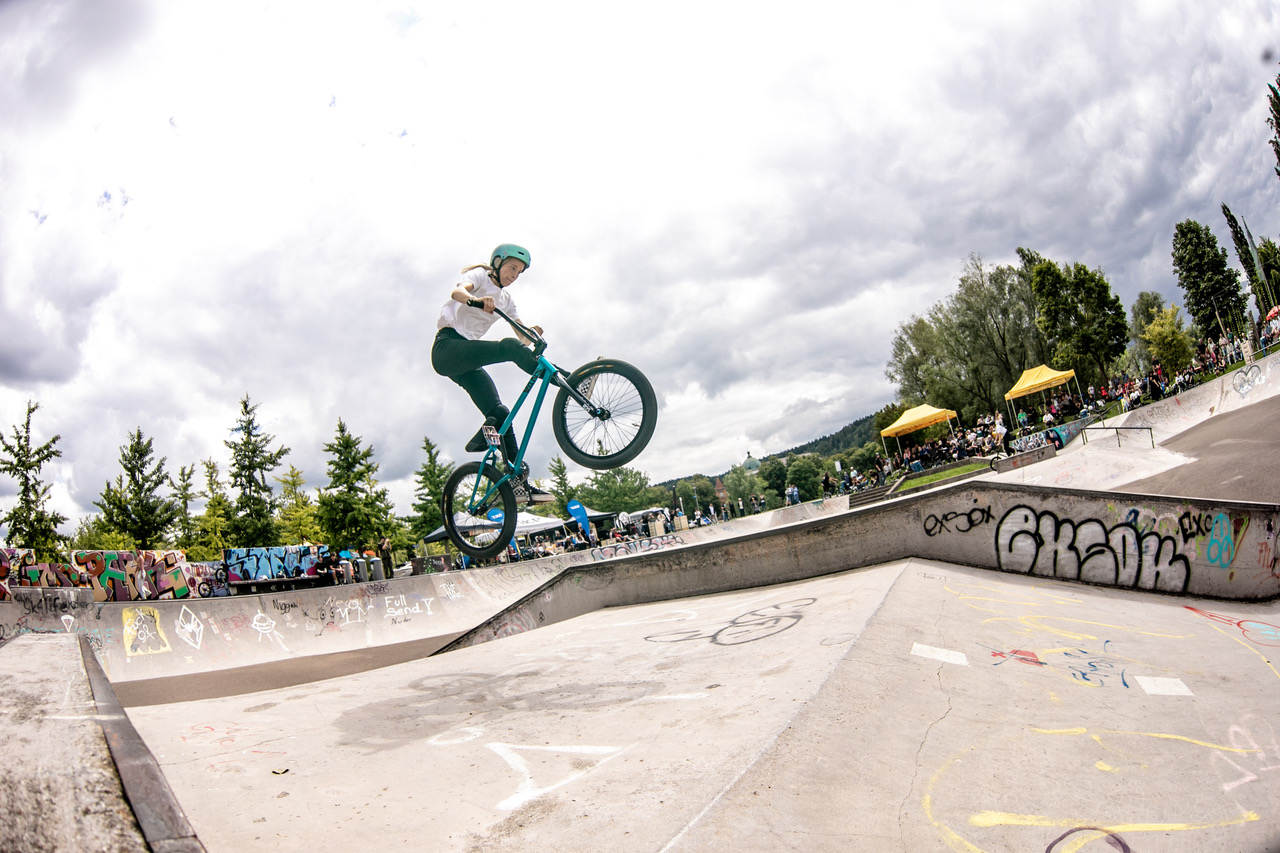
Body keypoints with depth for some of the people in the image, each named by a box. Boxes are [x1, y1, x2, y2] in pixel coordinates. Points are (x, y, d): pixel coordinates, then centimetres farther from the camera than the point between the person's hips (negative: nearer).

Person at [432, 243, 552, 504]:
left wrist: (533, 335, -11)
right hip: (448, 347, -7)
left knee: (500, 413, -7)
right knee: (510, 347, -29)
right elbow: (457, 292, -21)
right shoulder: (480, 276, 4)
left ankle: (517, 483, -9)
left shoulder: (506, 299, 23)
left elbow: (525, 337, 12)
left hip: (467, 363, 7)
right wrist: (477, 300, -42)